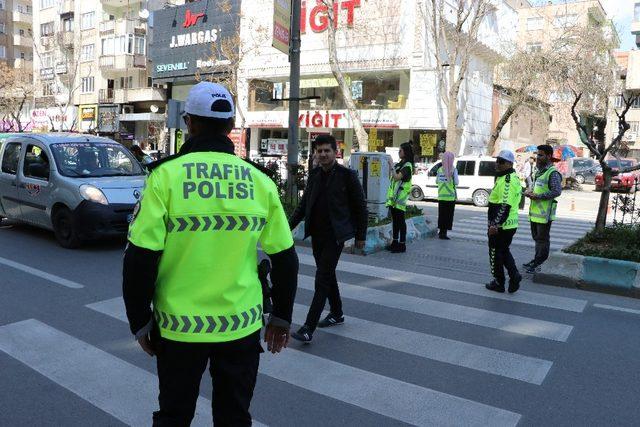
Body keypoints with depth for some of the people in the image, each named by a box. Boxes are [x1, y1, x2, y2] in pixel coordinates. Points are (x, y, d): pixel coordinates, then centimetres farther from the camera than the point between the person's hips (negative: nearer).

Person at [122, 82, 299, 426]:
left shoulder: (166, 176, -10)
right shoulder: (260, 181, -3)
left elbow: (140, 258, -11)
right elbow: (285, 258, 1)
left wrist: (140, 321, 2)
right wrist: (281, 316, 13)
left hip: (180, 326, -1)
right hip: (242, 326, 2)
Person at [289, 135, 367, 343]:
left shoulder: (347, 175, -8)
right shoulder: (314, 174, 8)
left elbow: (360, 207, -3)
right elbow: (304, 203, 14)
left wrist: (361, 236, -2)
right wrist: (290, 225, 4)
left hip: (335, 235, -6)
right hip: (317, 234, 6)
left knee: (322, 279, -9)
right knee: (327, 275, 17)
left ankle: (308, 329, -9)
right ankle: (336, 313, 36)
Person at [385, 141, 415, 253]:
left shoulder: (407, 166, -12)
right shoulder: (400, 164, 15)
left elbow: (397, 177, -24)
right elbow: (392, 177, 18)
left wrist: (392, 165, -20)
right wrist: (390, 164, 11)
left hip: (400, 197, -9)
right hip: (393, 196, 9)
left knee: (400, 221, -3)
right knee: (395, 220, 13)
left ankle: (402, 244, 3)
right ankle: (395, 242, 22)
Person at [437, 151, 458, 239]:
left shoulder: (440, 169, 2)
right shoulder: (453, 170, -11)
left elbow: (436, 181, 10)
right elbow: (456, 182, -11)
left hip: (441, 196, 4)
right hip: (450, 196, -4)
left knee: (441, 214, 13)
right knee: (448, 215, 2)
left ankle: (441, 231, 20)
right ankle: (444, 233, 1)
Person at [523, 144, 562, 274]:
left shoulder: (553, 173, -14)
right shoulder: (539, 171, 16)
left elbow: (557, 191, -23)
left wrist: (537, 196, -21)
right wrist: (531, 192, 6)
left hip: (545, 213, -9)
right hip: (535, 211, 9)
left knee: (542, 239, 0)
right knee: (537, 237, 18)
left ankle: (538, 264, 7)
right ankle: (537, 260, 30)